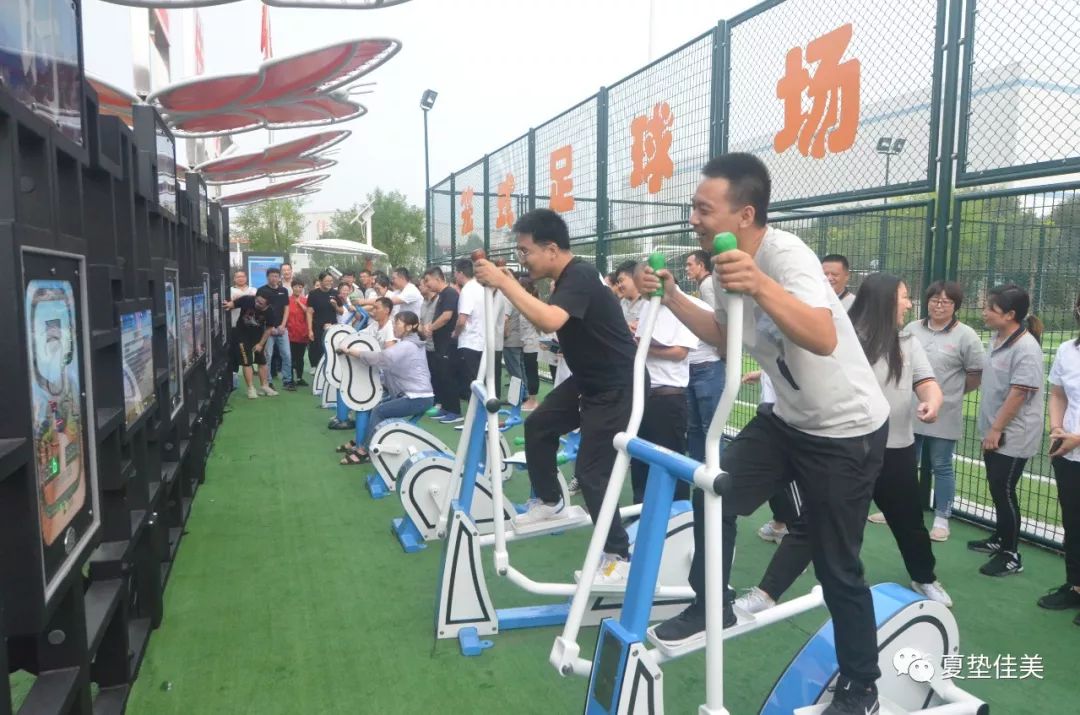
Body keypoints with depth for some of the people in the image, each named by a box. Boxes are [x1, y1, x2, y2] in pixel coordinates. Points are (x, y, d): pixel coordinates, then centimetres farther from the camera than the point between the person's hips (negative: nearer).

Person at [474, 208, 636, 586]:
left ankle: (618, 557, 6)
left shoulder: (580, 276, -25)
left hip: (616, 385, -10)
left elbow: (549, 321, -42)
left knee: (591, 473, -8)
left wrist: (504, 282, -35)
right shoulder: (564, 279, 6)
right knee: (538, 426, 16)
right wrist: (512, 285, 3)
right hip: (587, 379, 10)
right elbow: (544, 320, 12)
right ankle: (549, 501, 36)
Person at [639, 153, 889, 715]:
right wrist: (673, 298, 2)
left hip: (849, 428, -7)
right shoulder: (726, 262, -3)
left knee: (836, 565, 1)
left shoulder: (786, 255, -27)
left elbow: (823, 339, -45)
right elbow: (725, 335, 14)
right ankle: (712, 606, 22)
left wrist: (761, 286, -59)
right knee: (712, 492, -1)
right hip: (788, 418, 7)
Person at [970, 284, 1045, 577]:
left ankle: (1011, 556, 15)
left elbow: (1018, 393, -22)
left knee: (1005, 492, 1)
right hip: (993, 433, 8)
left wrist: (997, 429, -18)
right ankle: (999, 539, 36)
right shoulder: (996, 339, 5)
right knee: (997, 489, 19)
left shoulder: (1026, 348, -22)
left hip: (1013, 436, -8)